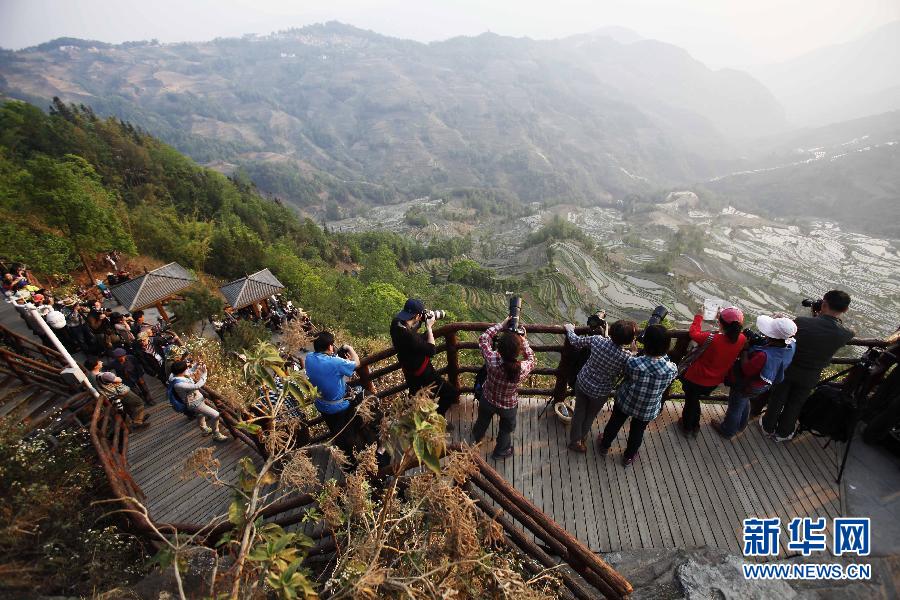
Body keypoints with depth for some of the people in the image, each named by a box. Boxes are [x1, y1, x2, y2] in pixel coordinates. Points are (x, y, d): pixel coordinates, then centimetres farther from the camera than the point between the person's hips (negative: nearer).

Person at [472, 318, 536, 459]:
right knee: (506, 429, 32)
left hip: (488, 400, 2)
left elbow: (483, 339, -20)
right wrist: (523, 339, -12)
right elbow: (531, 358, -12)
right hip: (509, 406, -1)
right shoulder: (523, 369, -38)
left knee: (482, 421, 35)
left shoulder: (492, 360, -39)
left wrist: (501, 325, -19)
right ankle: (501, 451, 58)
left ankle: (476, 437, 66)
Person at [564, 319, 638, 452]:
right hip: (600, 392, -2)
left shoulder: (597, 339, -23)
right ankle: (581, 438, 51)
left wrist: (569, 329, 13)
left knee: (579, 412, 23)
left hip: (582, 383, 2)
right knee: (590, 415, 27)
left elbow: (575, 341, -7)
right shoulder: (626, 357, -29)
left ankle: (575, 440, 40)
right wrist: (633, 354, -7)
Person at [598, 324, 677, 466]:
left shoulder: (633, 362, -34)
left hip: (625, 402, -1)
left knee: (615, 423, 27)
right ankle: (629, 456, 53)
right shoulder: (672, 369, -30)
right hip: (648, 410, 1)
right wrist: (663, 354, -5)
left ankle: (605, 446, 53)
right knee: (637, 432, 28)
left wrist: (634, 353, -2)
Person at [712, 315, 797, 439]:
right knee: (745, 402, 36)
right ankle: (741, 425, 61)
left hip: (745, 386, -7)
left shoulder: (765, 356, -48)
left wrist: (745, 349, -26)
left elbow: (746, 370, -31)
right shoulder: (791, 343, -23)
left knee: (735, 408, 21)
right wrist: (755, 340, -17)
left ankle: (727, 431, 47)